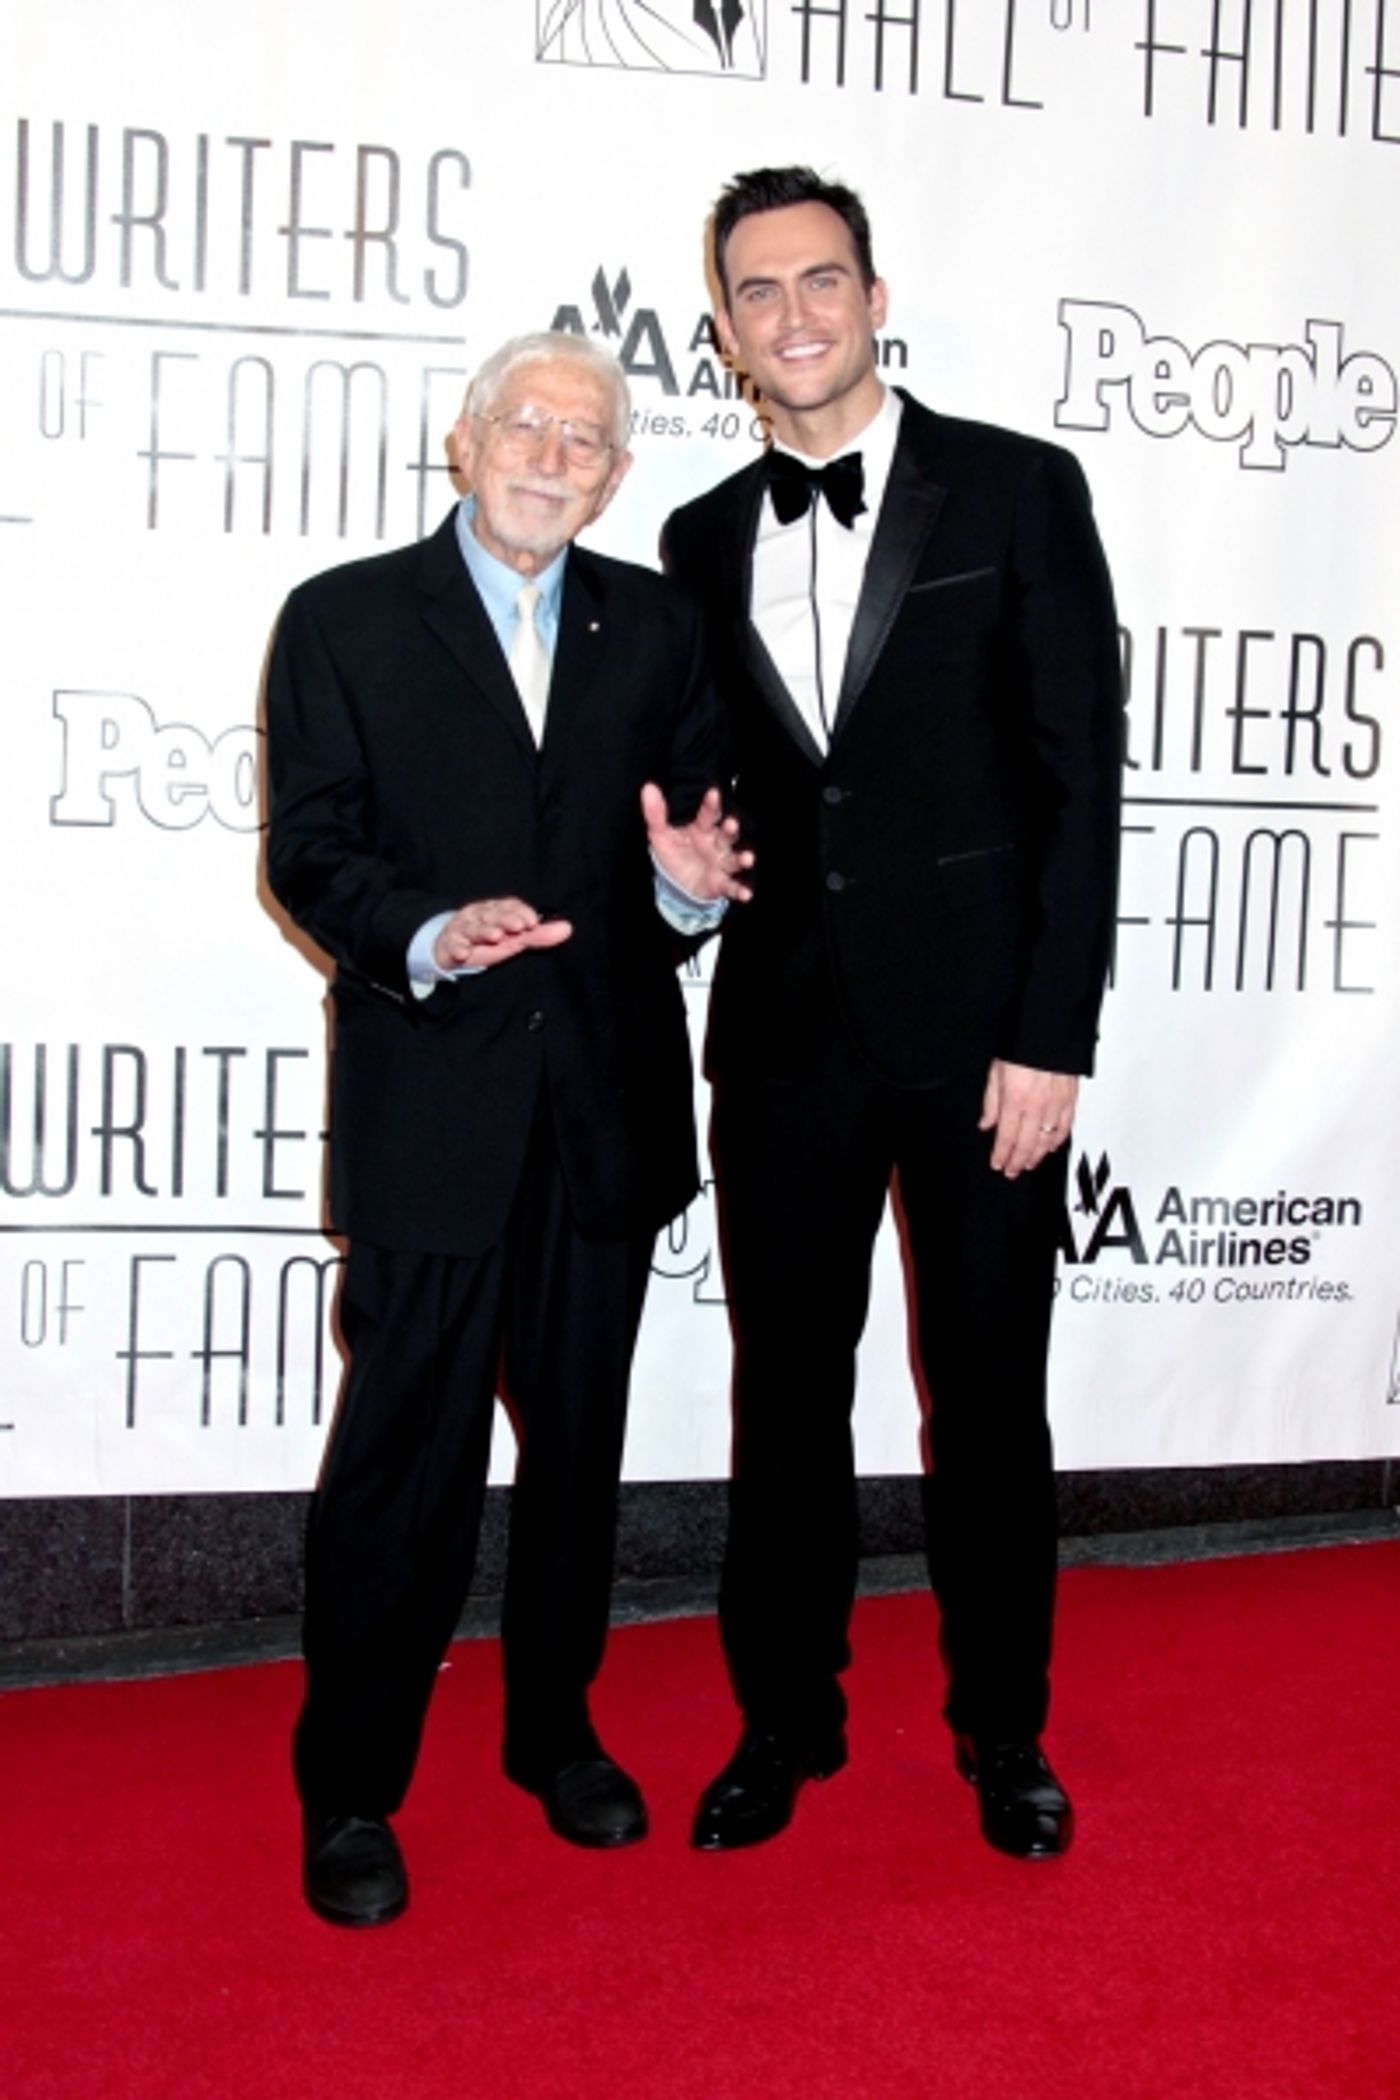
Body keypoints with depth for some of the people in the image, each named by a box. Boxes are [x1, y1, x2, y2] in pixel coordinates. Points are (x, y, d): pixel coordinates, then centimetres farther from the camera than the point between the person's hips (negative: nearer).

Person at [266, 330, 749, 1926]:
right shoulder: (344, 620, 1)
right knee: (404, 1454, 0)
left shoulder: (654, 625, 10)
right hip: (429, 1102, -3)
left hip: (607, 1098, 4)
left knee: (579, 1438, 14)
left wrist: (696, 876, -15)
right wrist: (424, 938, -22)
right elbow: (309, 847, -5)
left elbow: (700, 820, 8)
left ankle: (555, 1727, 33)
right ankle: (350, 1790, 16)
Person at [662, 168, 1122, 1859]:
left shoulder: (1019, 491, -2)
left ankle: (1003, 1729, 28)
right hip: (786, 1036, 3)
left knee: (989, 1396, 8)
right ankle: (786, 1718, 29)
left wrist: (1052, 1036, -11)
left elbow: (1079, 777, -6)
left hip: (980, 1029, -3)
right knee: (786, 1388, 11)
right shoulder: (704, 541, 10)